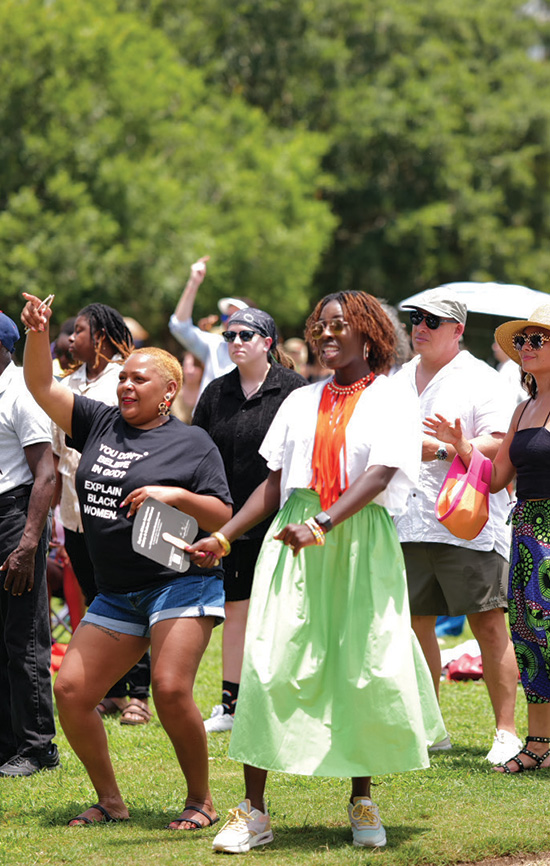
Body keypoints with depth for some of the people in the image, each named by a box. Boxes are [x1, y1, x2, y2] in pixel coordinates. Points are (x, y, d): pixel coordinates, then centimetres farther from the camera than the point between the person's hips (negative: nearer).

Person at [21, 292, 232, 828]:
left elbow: (222, 518, -2)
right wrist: (37, 335, -8)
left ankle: (201, 801, -2)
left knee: (170, 689, -20)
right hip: (116, 596, 6)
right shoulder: (100, 424, 12)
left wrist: (176, 494, -17)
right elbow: (41, 387, 7)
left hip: (180, 583, -6)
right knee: (70, 690, -3)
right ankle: (109, 800, 12)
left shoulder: (191, 443, -1)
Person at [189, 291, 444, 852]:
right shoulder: (300, 402, 17)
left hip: (361, 542, -3)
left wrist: (323, 525, -28)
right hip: (294, 545, 3)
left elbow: (380, 475, -13)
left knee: (366, 670, -4)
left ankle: (362, 801, 14)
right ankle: (253, 812, -6)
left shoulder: (391, 401, 3)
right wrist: (224, 537, 7)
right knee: (270, 666, -7)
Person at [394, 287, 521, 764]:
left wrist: (442, 450, -21)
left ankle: (506, 732, -6)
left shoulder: (479, 379, -3)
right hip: (409, 523, 6)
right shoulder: (401, 379, 18)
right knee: (416, 622, 7)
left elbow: (500, 443, -14)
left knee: (489, 624, -8)